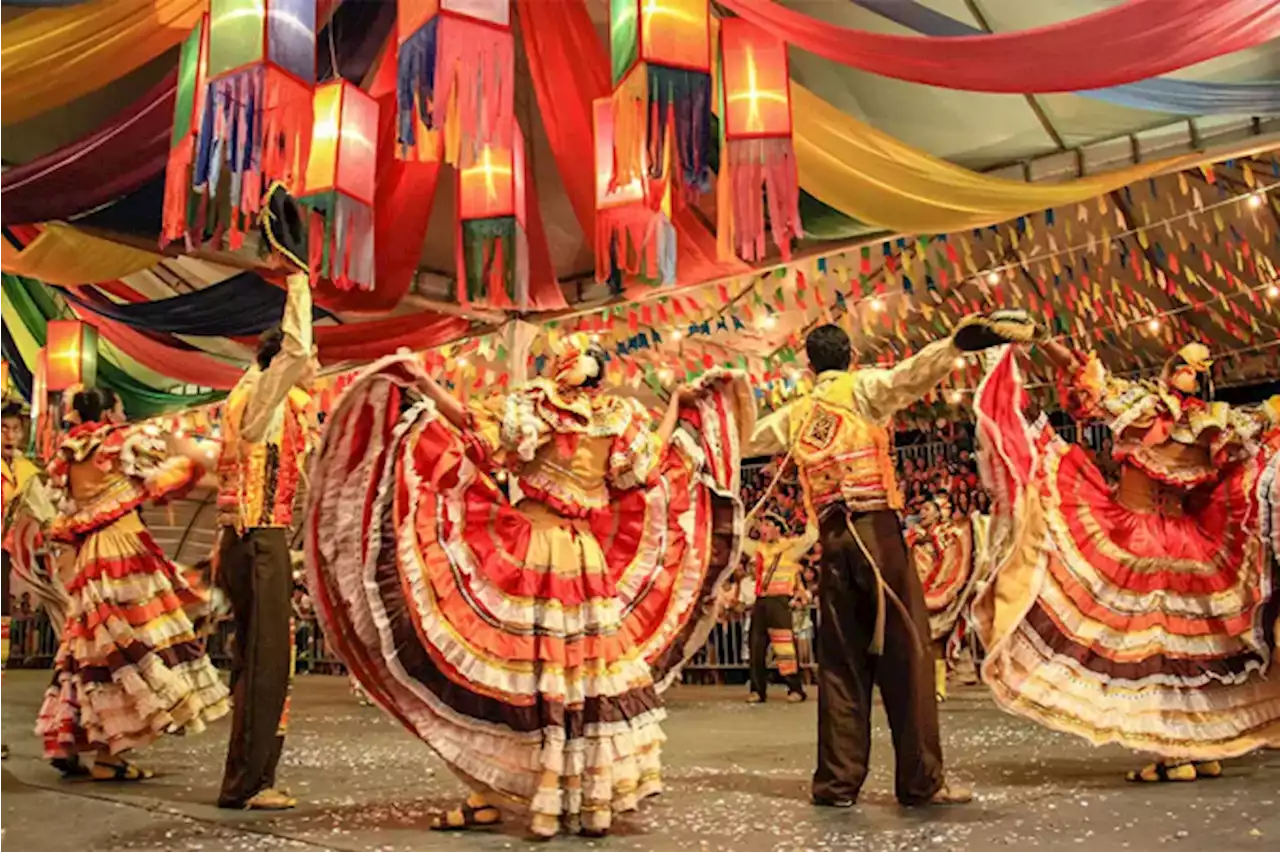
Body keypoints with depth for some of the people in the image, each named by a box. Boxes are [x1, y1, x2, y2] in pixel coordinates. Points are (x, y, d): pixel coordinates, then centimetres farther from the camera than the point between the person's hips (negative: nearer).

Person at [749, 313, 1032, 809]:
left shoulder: (794, 416, 17)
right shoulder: (861, 389, 4)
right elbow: (910, 375, -16)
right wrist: (959, 343, -28)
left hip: (831, 538, 5)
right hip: (876, 527, -4)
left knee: (841, 661, 8)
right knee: (904, 653, -2)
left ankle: (837, 782, 10)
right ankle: (921, 781, -1)